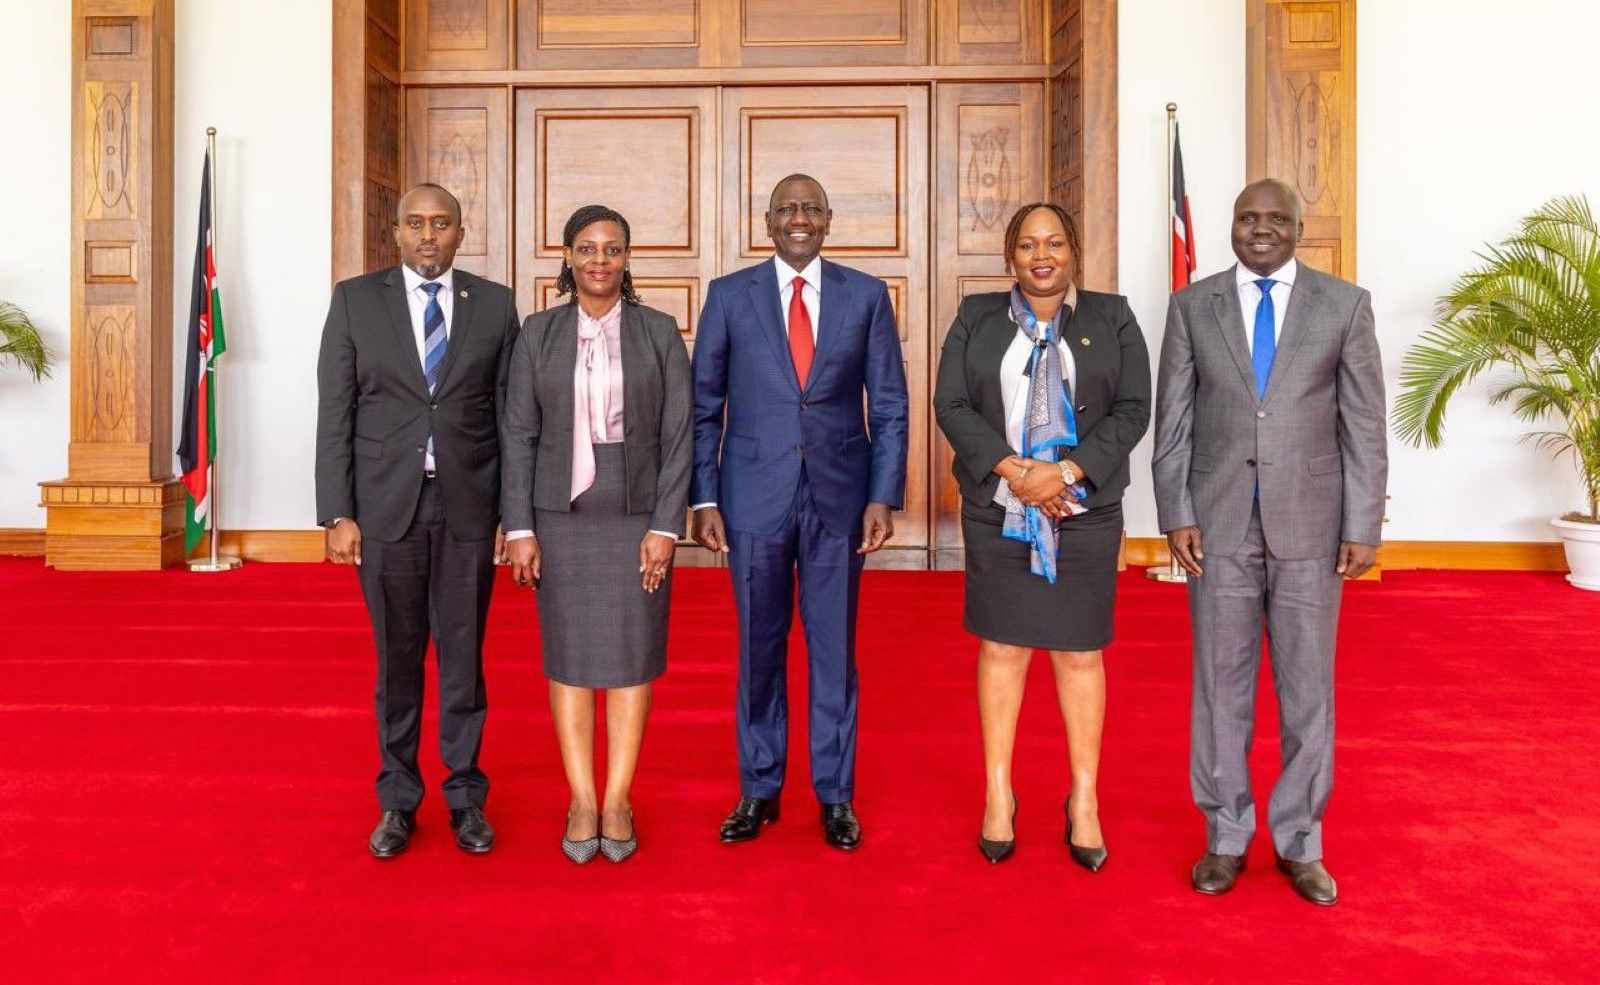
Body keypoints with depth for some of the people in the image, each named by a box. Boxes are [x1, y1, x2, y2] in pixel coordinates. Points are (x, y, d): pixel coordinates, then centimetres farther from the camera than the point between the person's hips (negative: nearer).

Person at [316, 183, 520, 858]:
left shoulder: (495, 305, 5)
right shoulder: (356, 300, 4)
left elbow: (509, 416, 4)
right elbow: (334, 415, 1)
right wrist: (338, 514, -5)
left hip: (468, 506, 0)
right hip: (385, 506, 0)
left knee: (464, 656, 8)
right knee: (397, 658, 10)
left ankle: (466, 797, 23)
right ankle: (398, 801, 25)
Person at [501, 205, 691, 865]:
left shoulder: (659, 332, 2)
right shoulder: (538, 333, 5)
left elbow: (678, 435, -2)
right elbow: (519, 435, 3)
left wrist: (666, 526, -8)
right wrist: (519, 527, -4)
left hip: (636, 514, -1)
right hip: (561, 514, 1)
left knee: (631, 656, 4)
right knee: (569, 657, 6)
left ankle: (618, 801, 16)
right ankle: (581, 800, 17)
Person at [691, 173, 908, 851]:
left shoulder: (866, 296, 4)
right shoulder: (729, 295, 4)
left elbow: (889, 406, 4)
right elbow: (703, 406, 3)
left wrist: (884, 496, -4)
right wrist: (704, 499, -3)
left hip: (839, 496, 0)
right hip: (755, 496, 0)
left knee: (834, 648, 8)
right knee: (759, 647, 9)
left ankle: (836, 795, 22)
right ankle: (759, 790, 25)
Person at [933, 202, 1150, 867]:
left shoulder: (1113, 318, 7)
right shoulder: (977, 318, 7)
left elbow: (1132, 410, -1)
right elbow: (951, 406, -1)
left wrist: (1066, 472, -15)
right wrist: (1014, 470, -14)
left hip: (1084, 510, 0)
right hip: (997, 511, 1)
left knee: (1079, 651, 5)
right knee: (1001, 646, 6)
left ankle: (1085, 802, 18)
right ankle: (998, 796, 18)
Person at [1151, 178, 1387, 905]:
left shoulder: (1345, 304, 3)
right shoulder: (1193, 305, 5)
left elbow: (1365, 424, 1)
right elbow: (1172, 420, 3)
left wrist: (1363, 526, -4)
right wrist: (1175, 514, -4)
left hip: (1309, 524, 0)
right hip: (1219, 523, 1)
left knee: (1308, 688, 8)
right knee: (1221, 684, 8)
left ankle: (1300, 842, 24)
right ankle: (1226, 837, 22)